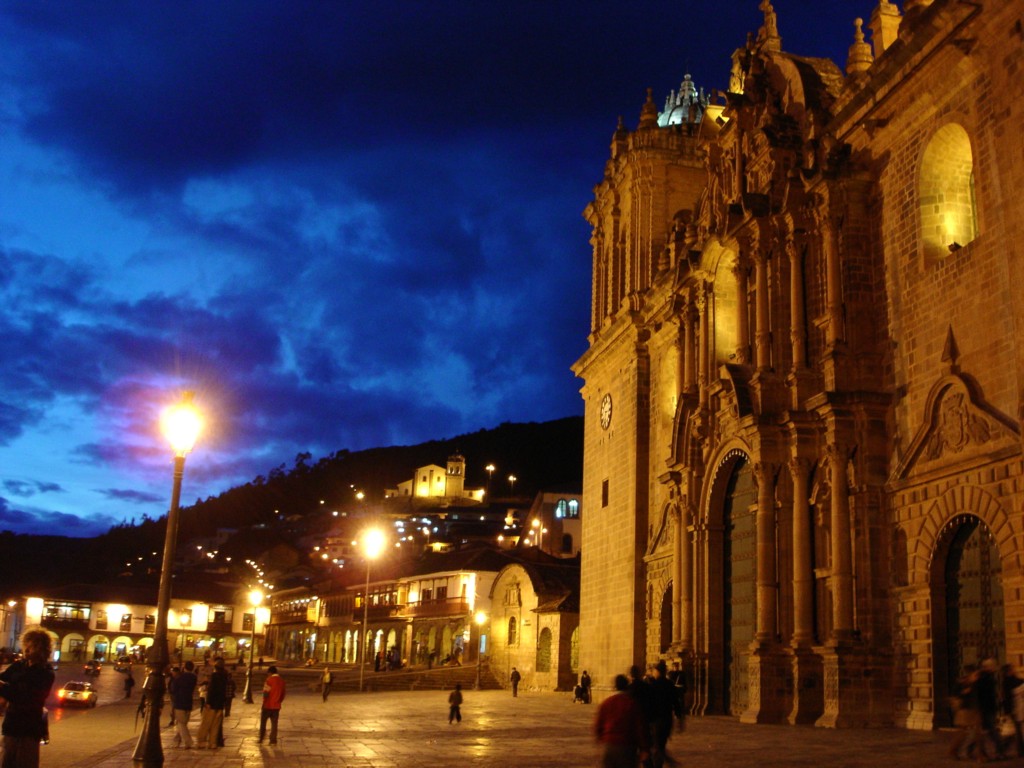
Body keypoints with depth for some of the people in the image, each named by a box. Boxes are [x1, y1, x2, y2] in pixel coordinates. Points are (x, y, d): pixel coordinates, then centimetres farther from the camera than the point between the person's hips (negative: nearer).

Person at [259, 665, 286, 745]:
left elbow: (266, 693, -15)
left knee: (263, 722, 10)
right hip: (277, 706, 5)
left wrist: (263, 704, -8)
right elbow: (283, 694, 11)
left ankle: (261, 739, 13)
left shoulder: (269, 680, -14)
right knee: (274, 723, 8)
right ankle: (273, 740, 5)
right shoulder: (281, 680, 6)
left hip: (268, 705, -5)